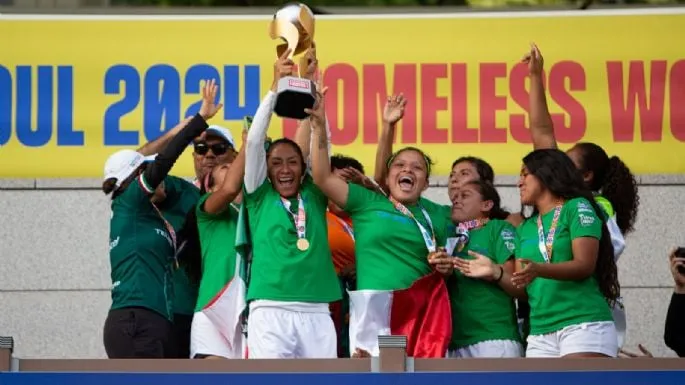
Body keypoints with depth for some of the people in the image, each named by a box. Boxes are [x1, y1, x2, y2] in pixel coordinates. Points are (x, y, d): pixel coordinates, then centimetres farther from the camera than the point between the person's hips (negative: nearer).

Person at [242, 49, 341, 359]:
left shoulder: (314, 196, 16)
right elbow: (254, 141, 2)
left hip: (316, 314, 3)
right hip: (270, 311, -3)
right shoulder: (260, 197, 10)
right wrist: (275, 88, -3)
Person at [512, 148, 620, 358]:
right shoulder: (524, 229, 21)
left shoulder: (577, 208, 2)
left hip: (584, 325, -6)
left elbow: (585, 265, -12)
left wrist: (538, 270, -26)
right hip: (540, 333, 6)